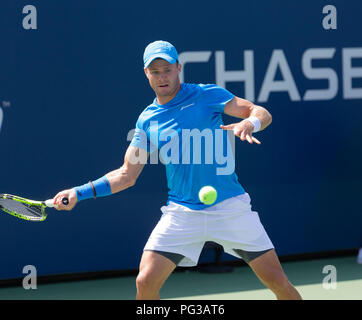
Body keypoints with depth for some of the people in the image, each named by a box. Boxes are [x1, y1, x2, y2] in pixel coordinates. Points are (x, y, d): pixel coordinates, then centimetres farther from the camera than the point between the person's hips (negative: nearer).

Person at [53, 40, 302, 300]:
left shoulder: (206, 95, -1)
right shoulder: (147, 121, 8)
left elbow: (262, 113, -5)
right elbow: (127, 175, 12)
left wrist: (248, 123, -28)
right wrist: (80, 192, 4)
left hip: (229, 207, -2)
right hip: (182, 212, 2)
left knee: (277, 281, -5)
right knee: (146, 282, -11)